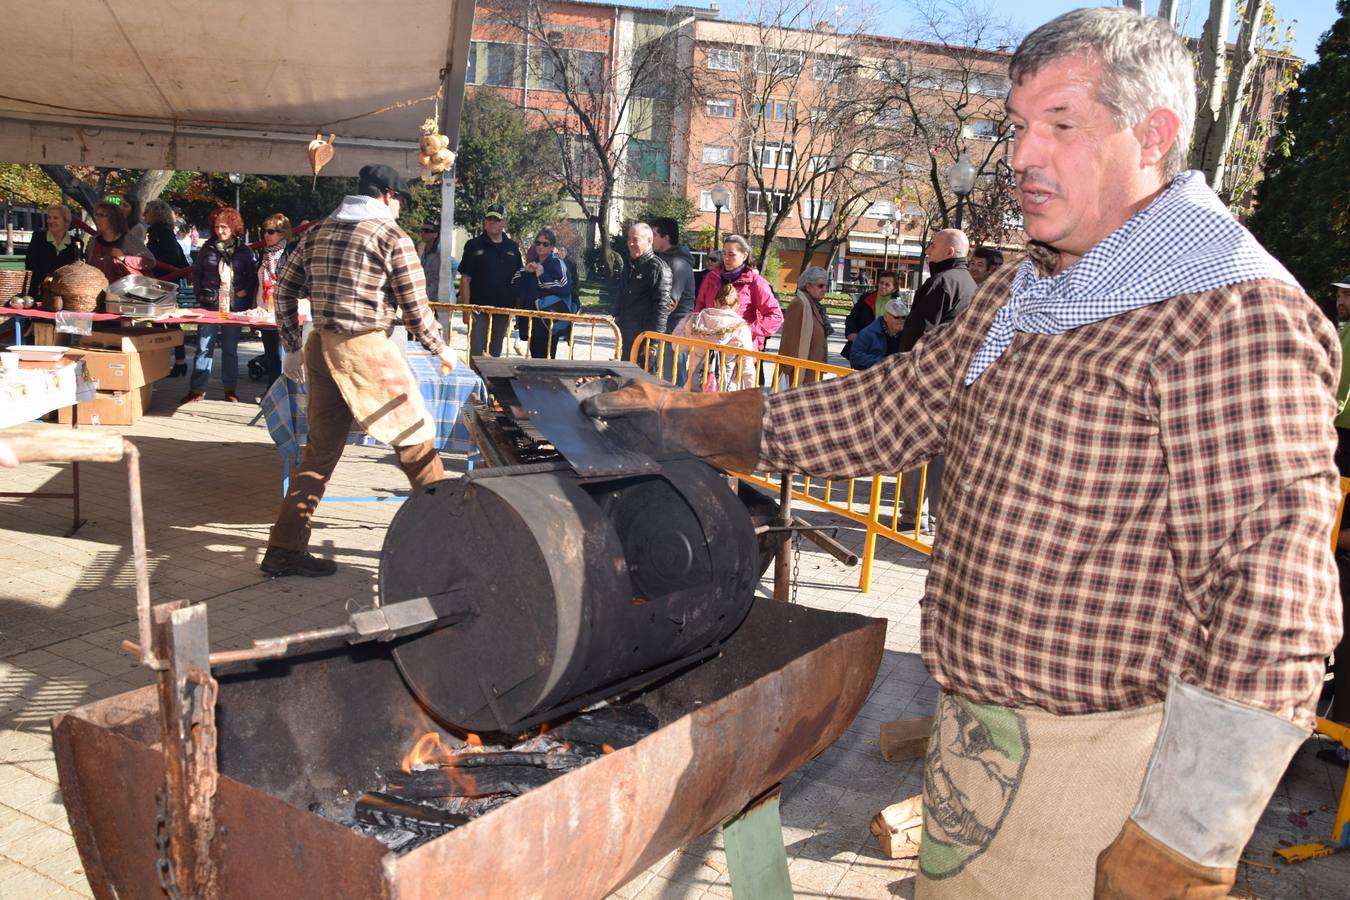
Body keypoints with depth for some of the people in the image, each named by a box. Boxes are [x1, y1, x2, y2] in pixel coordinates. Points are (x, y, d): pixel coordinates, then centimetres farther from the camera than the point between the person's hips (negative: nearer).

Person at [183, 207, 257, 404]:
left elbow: (253, 277, 6)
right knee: (204, 347, -1)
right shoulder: (207, 249, 6)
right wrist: (201, 294, 3)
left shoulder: (245, 251, 3)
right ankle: (197, 389, 3)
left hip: (234, 306, 0)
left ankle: (230, 389, 17)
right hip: (210, 305, 0)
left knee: (230, 348, 9)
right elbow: (196, 273, 12)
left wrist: (245, 292, -7)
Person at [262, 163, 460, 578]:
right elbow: (415, 310, -6)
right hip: (367, 350, -7)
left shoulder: (317, 232, 13)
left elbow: (285, 291, 13)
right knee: (416, 441, 7)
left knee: (320, 449, 13)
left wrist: (293, 347, 19)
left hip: (321, 349, 7)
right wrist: (441, 349, 9)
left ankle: (285, 549, 15)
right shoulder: (392, 236, -6)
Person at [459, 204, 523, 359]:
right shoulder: (474, 246, -2)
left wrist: (514, 307, 5)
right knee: (476, 352, -3)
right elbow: (465, 279, -4)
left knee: (496, 352, 14)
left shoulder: (512, 247, 8)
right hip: (480, 309, -3)